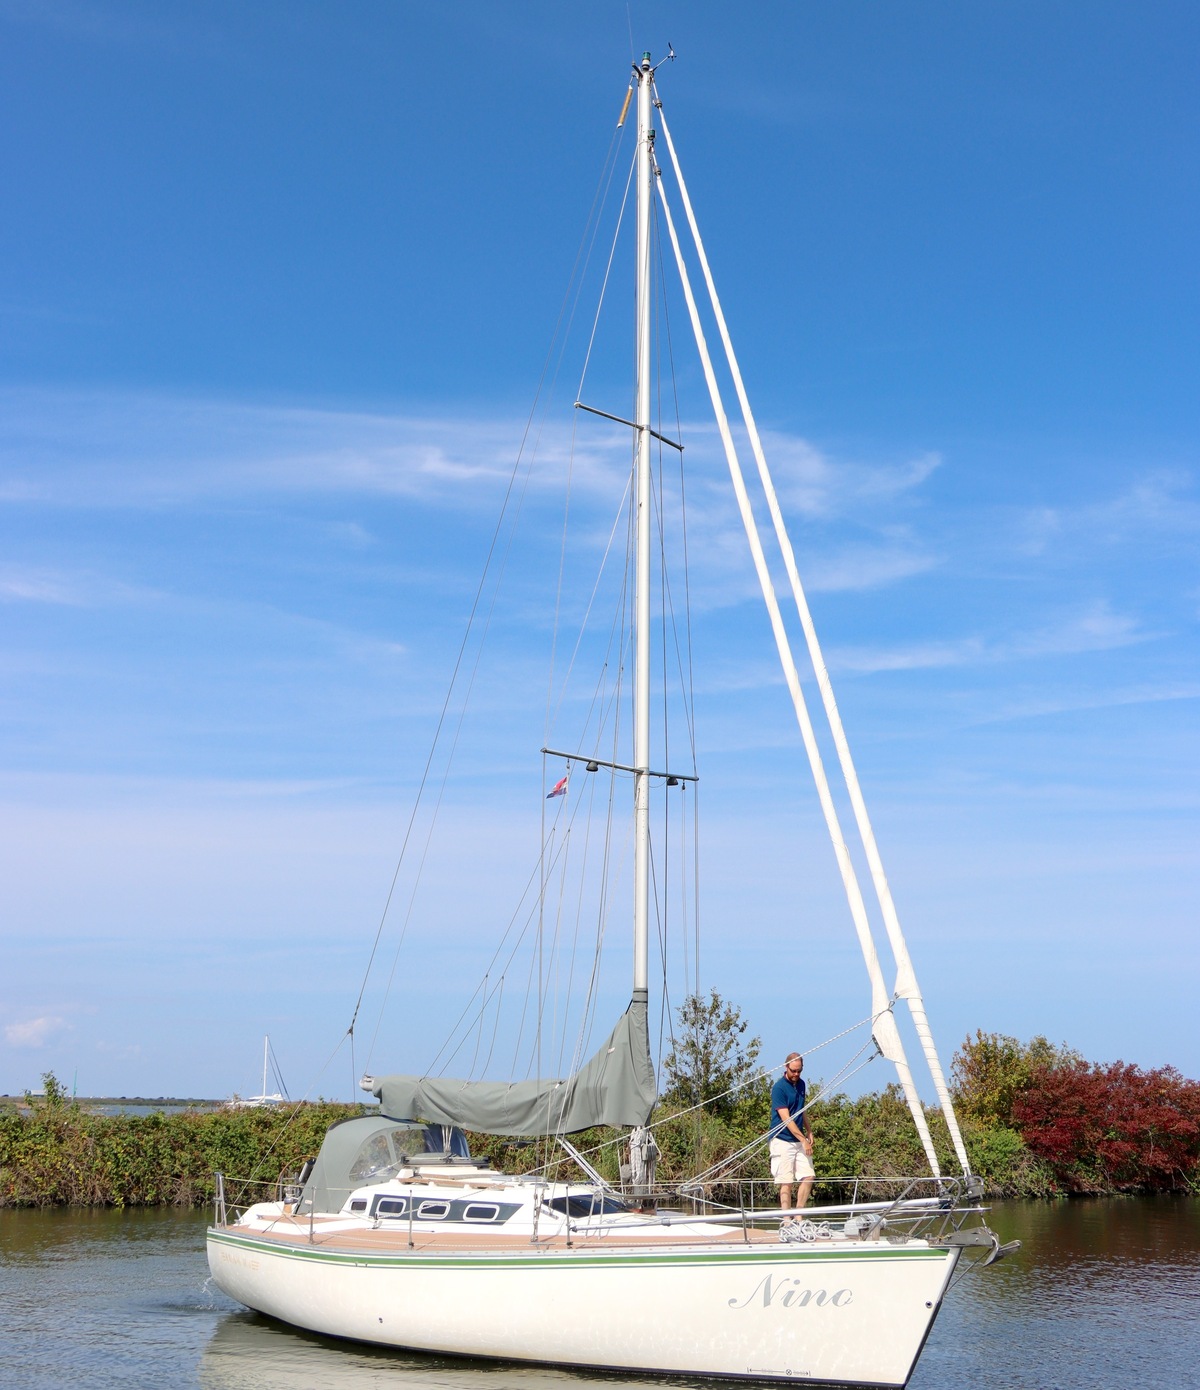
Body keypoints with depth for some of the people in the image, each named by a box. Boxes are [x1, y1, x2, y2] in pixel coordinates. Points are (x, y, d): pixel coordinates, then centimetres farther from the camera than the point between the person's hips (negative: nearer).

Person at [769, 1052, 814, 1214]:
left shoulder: (801, 1084, 11)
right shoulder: (779, 1088, -14)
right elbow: (786, 1119, -17)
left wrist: (809, 1131, 21)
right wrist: (803, 1140, -18)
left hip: (799, 1140, 7)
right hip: (783, 1141, -7)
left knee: (809, 1176, 1)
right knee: (786, 1182, -5)